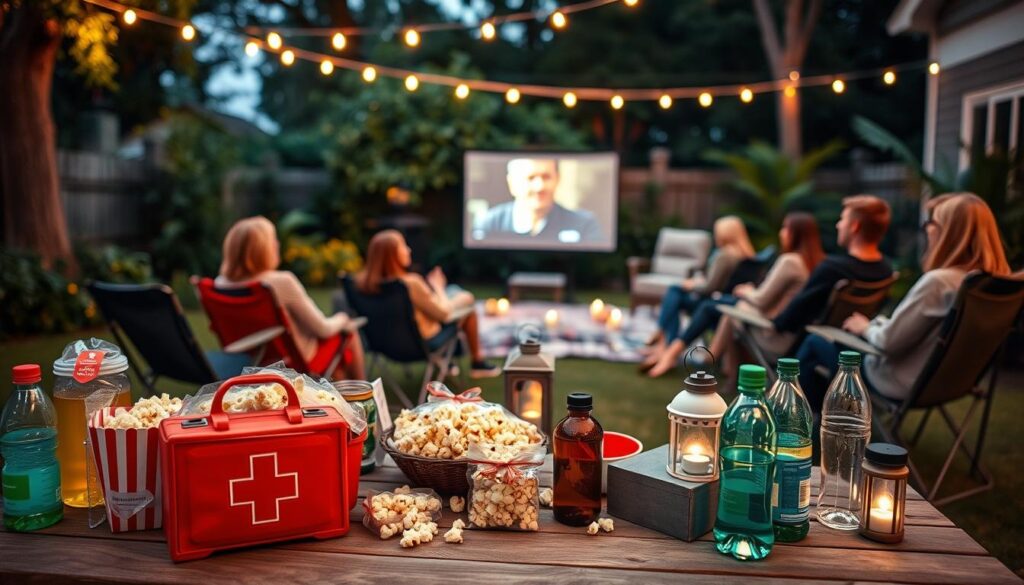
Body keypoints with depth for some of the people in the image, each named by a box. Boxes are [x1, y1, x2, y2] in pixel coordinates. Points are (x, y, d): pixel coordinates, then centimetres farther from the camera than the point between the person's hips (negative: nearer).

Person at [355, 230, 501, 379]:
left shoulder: (362, 281, -14)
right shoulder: (411, 283, -34)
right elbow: (444, 313, -18)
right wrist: (438, 286, -2)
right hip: (424, 343, -7)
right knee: (466, 298, 14)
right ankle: (478, 362, 29)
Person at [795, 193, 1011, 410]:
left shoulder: (938, 281, -30)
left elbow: (889, 341, -25)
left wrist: (866, 327, -4)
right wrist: (875, 324, 8)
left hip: (903, 381, -8)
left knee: (814, 342, 10)